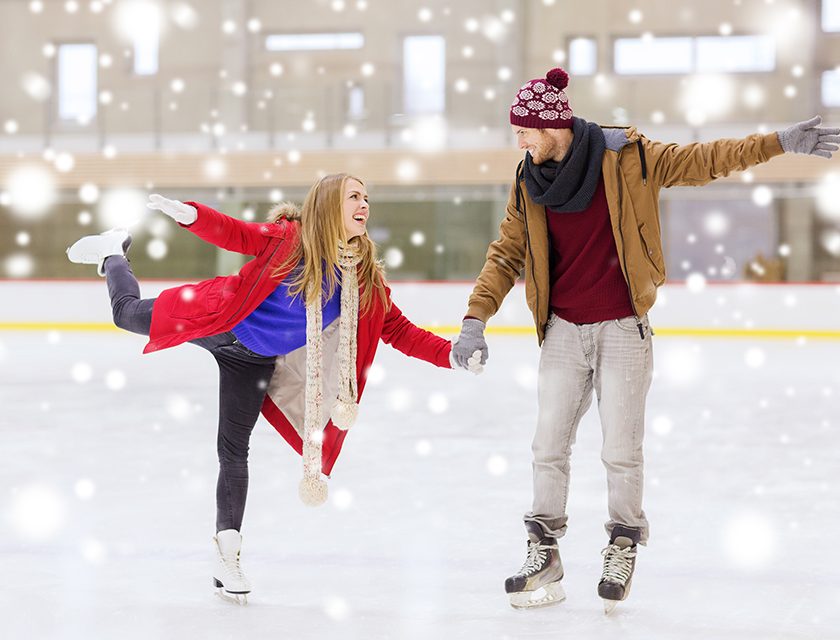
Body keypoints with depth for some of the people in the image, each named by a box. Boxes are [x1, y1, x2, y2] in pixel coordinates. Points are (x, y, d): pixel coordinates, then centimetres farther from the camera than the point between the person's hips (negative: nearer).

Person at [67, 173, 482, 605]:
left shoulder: (366, 281, -13)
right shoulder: (290, 238, -23)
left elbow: (399, 330, -10)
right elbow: (235, 235, -21)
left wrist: (450, 354, -22)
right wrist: (190, 214, -40)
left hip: (256, 363, 3)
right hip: (220, 324, -2)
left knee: (233, 452, 2)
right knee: (128, 314, 12)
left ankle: (227, 553, 13)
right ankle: (113, 253, 44)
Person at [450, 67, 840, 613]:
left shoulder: (626, 158, -9)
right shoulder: (528, 183, 2)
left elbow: (703, 161, -6)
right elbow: (506, 254, 4)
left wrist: (781, 143, -12)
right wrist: (476, 318, -6)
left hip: (623, 332, -3)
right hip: (563, 333, 3)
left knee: (621, 451, 1)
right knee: (549, 448, 4)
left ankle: (624, 546, 22)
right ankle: (544, 553, 17)